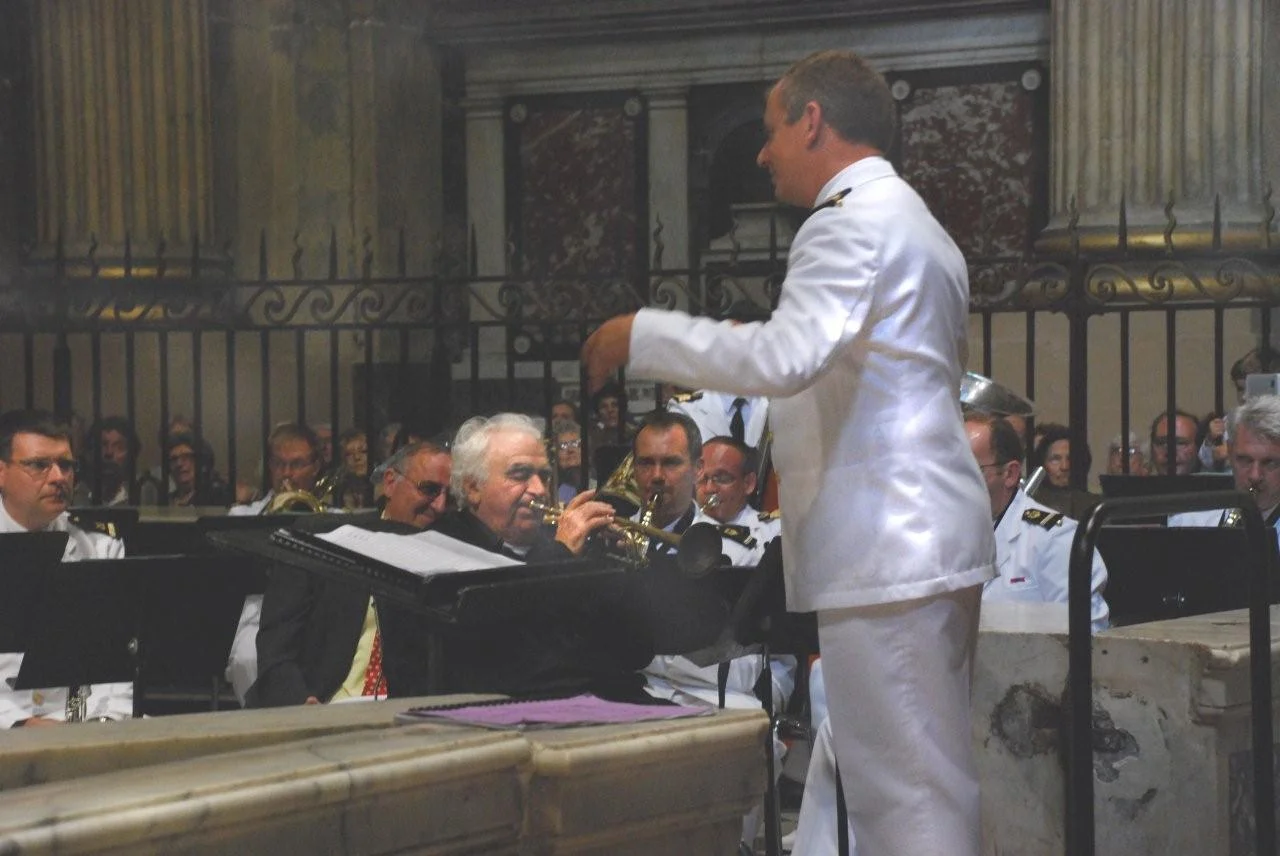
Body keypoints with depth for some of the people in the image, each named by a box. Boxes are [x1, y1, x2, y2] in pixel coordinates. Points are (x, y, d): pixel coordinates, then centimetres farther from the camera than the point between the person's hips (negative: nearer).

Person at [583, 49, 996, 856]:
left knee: (904, 787, -9)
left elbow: (785, 357, -26)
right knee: (933, 775, 11)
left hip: (884, 546, -10)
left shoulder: (851, 222, -11)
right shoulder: (917, 224, 21)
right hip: (927, 537, 10)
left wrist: (644, 337, -17)